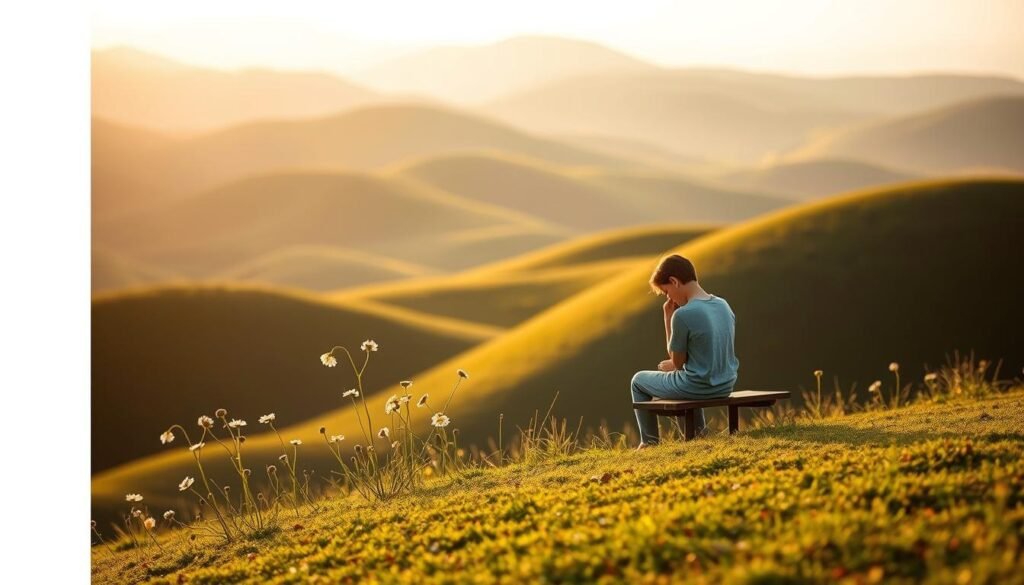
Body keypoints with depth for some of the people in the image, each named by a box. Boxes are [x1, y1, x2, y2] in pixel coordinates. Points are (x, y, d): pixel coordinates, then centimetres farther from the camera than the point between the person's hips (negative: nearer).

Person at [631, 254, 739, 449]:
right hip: (725, 385, 7)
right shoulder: (723, 305, 2)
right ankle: (699, 431, 45)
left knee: (638, 380, 17)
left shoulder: (683, 315, -22)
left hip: (698, 388, -7)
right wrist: (675, 364, 15)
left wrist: (668, 318, -6)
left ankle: (649, 442, 25)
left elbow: (677, 361, -9)